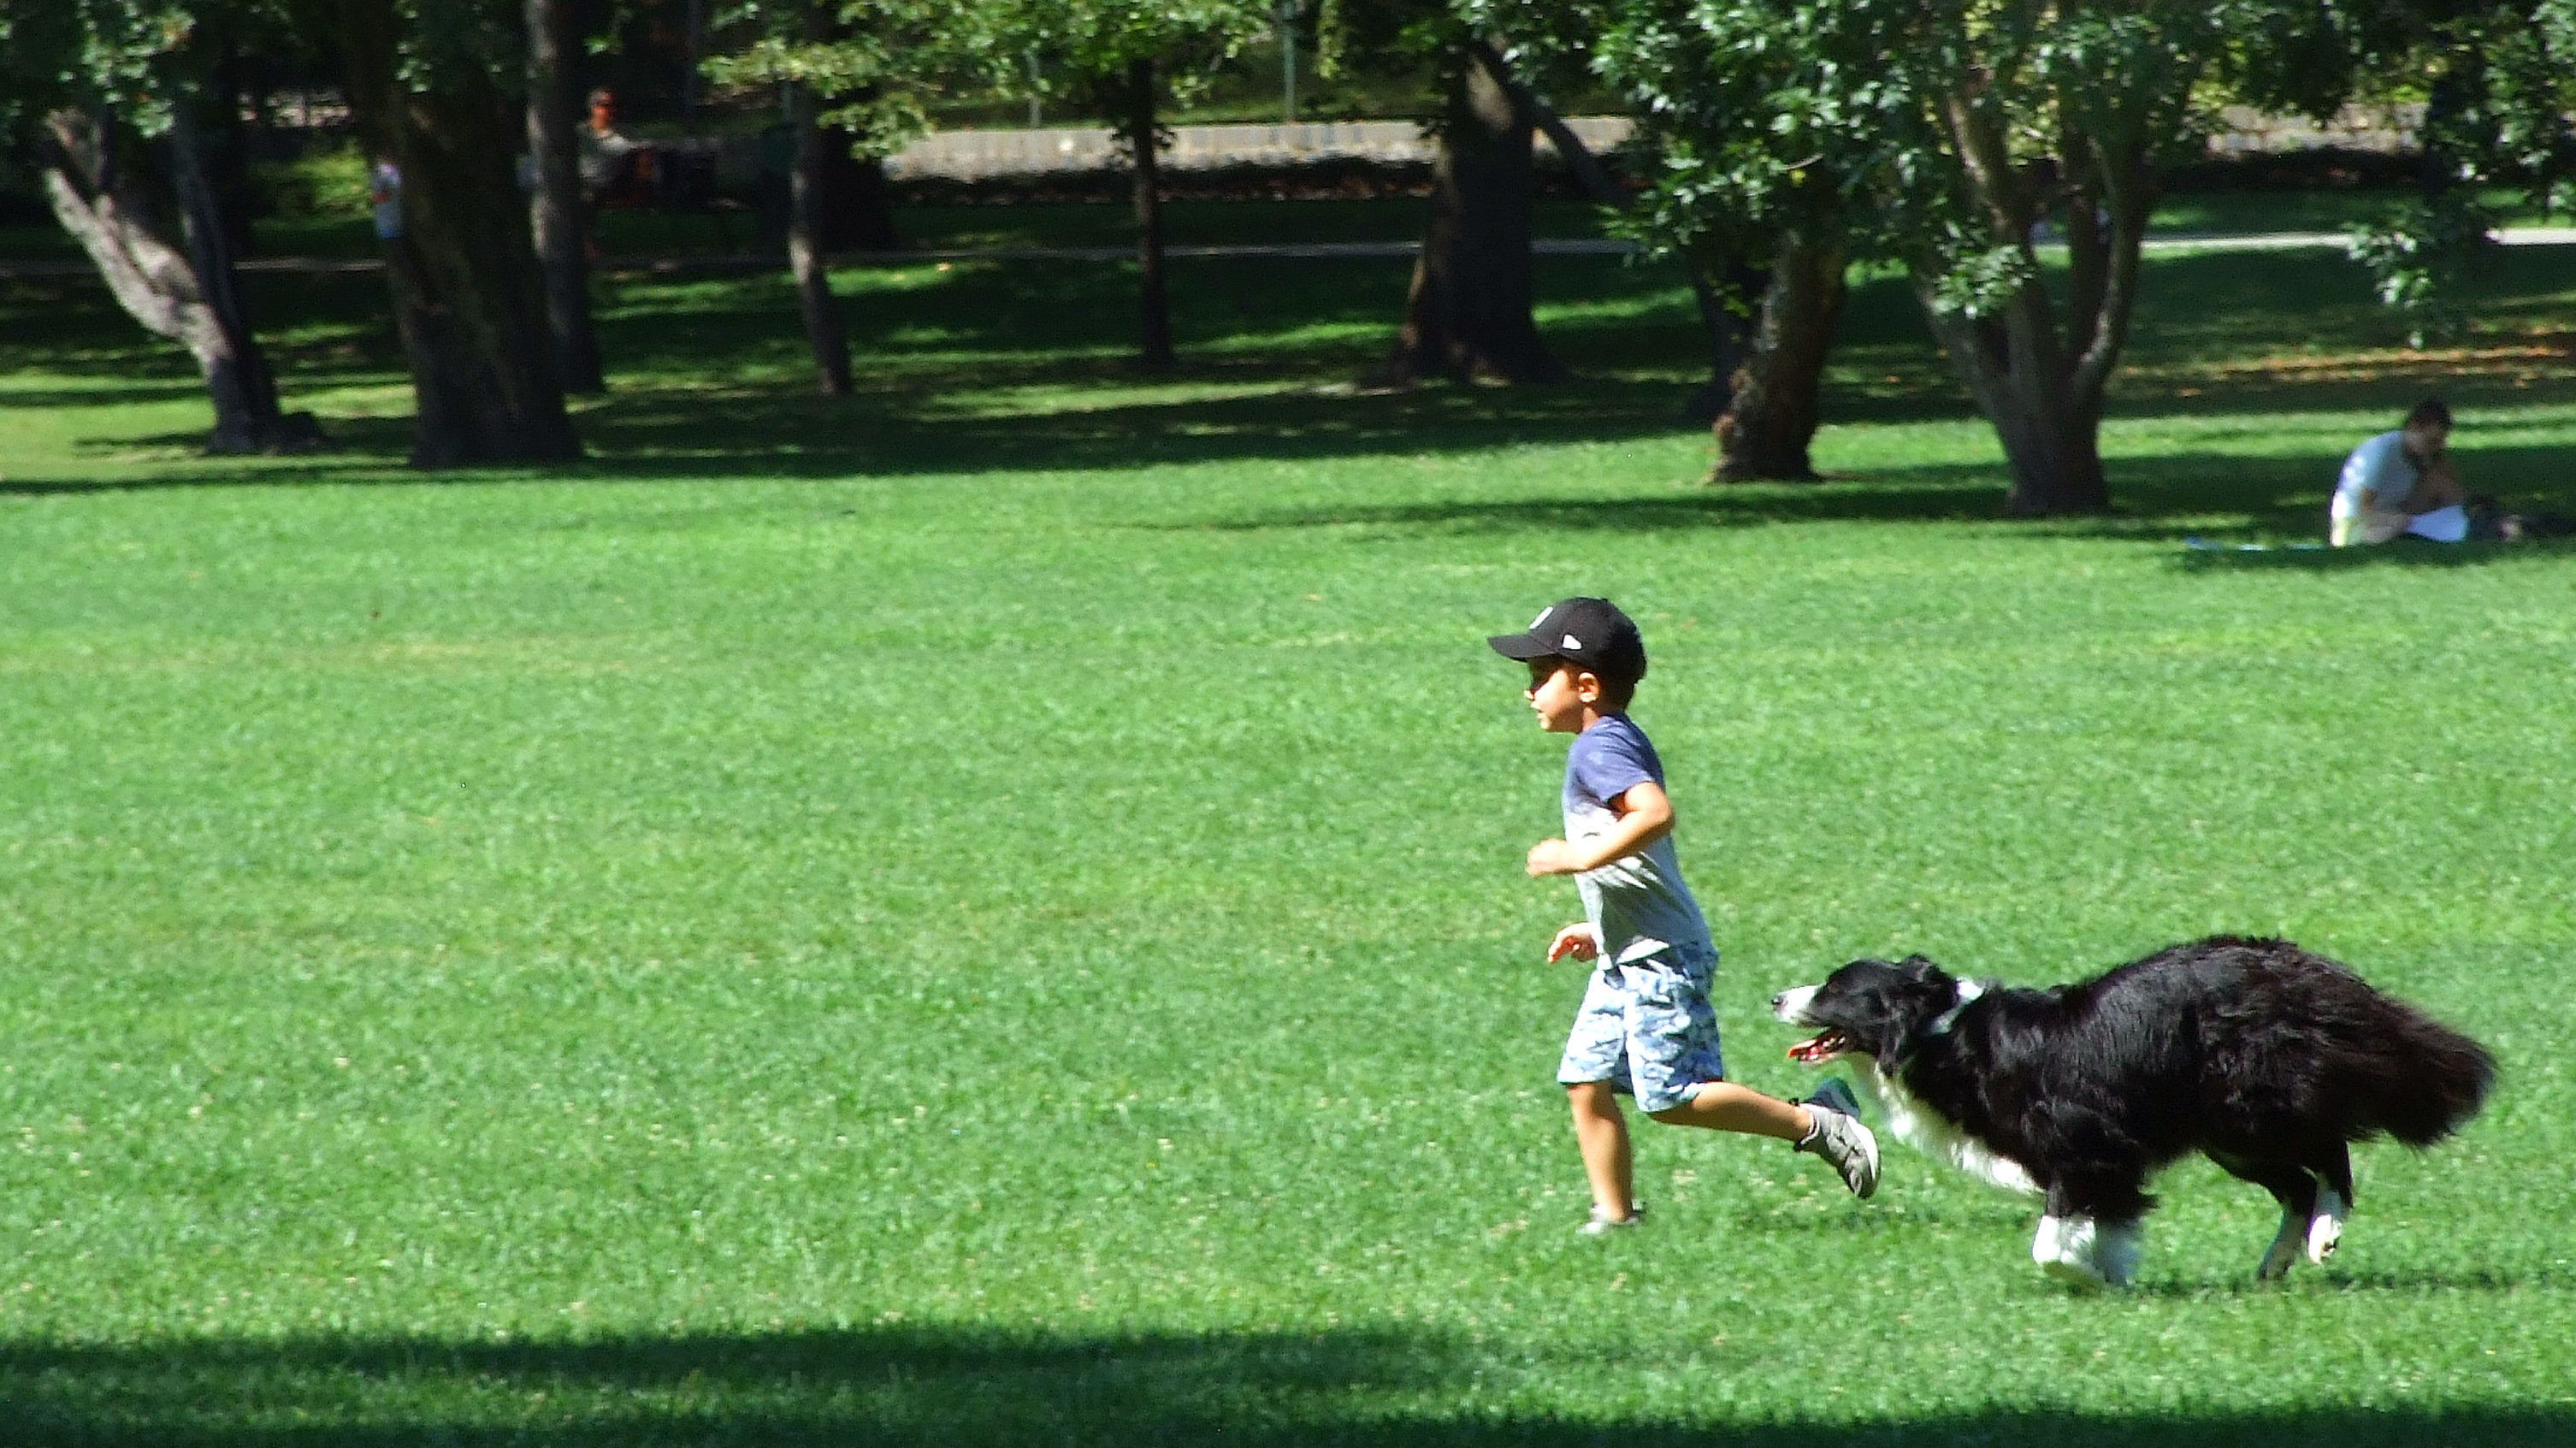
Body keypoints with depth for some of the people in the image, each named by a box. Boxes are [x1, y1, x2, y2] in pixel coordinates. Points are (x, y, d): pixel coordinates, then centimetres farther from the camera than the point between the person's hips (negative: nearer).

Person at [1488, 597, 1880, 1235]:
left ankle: (1817, 1125, -3)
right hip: (1627, 958, 10)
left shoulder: (1599, 748, -15)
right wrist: (1598, 930, 25)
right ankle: (1615, 1216, 10)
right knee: (1586, 1081, 7)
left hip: (1660, 957, -10)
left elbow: (1656, 812, -34)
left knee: (1671, 1096, -10)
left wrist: (1579, 857, -26)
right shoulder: (1621, 741, 16)